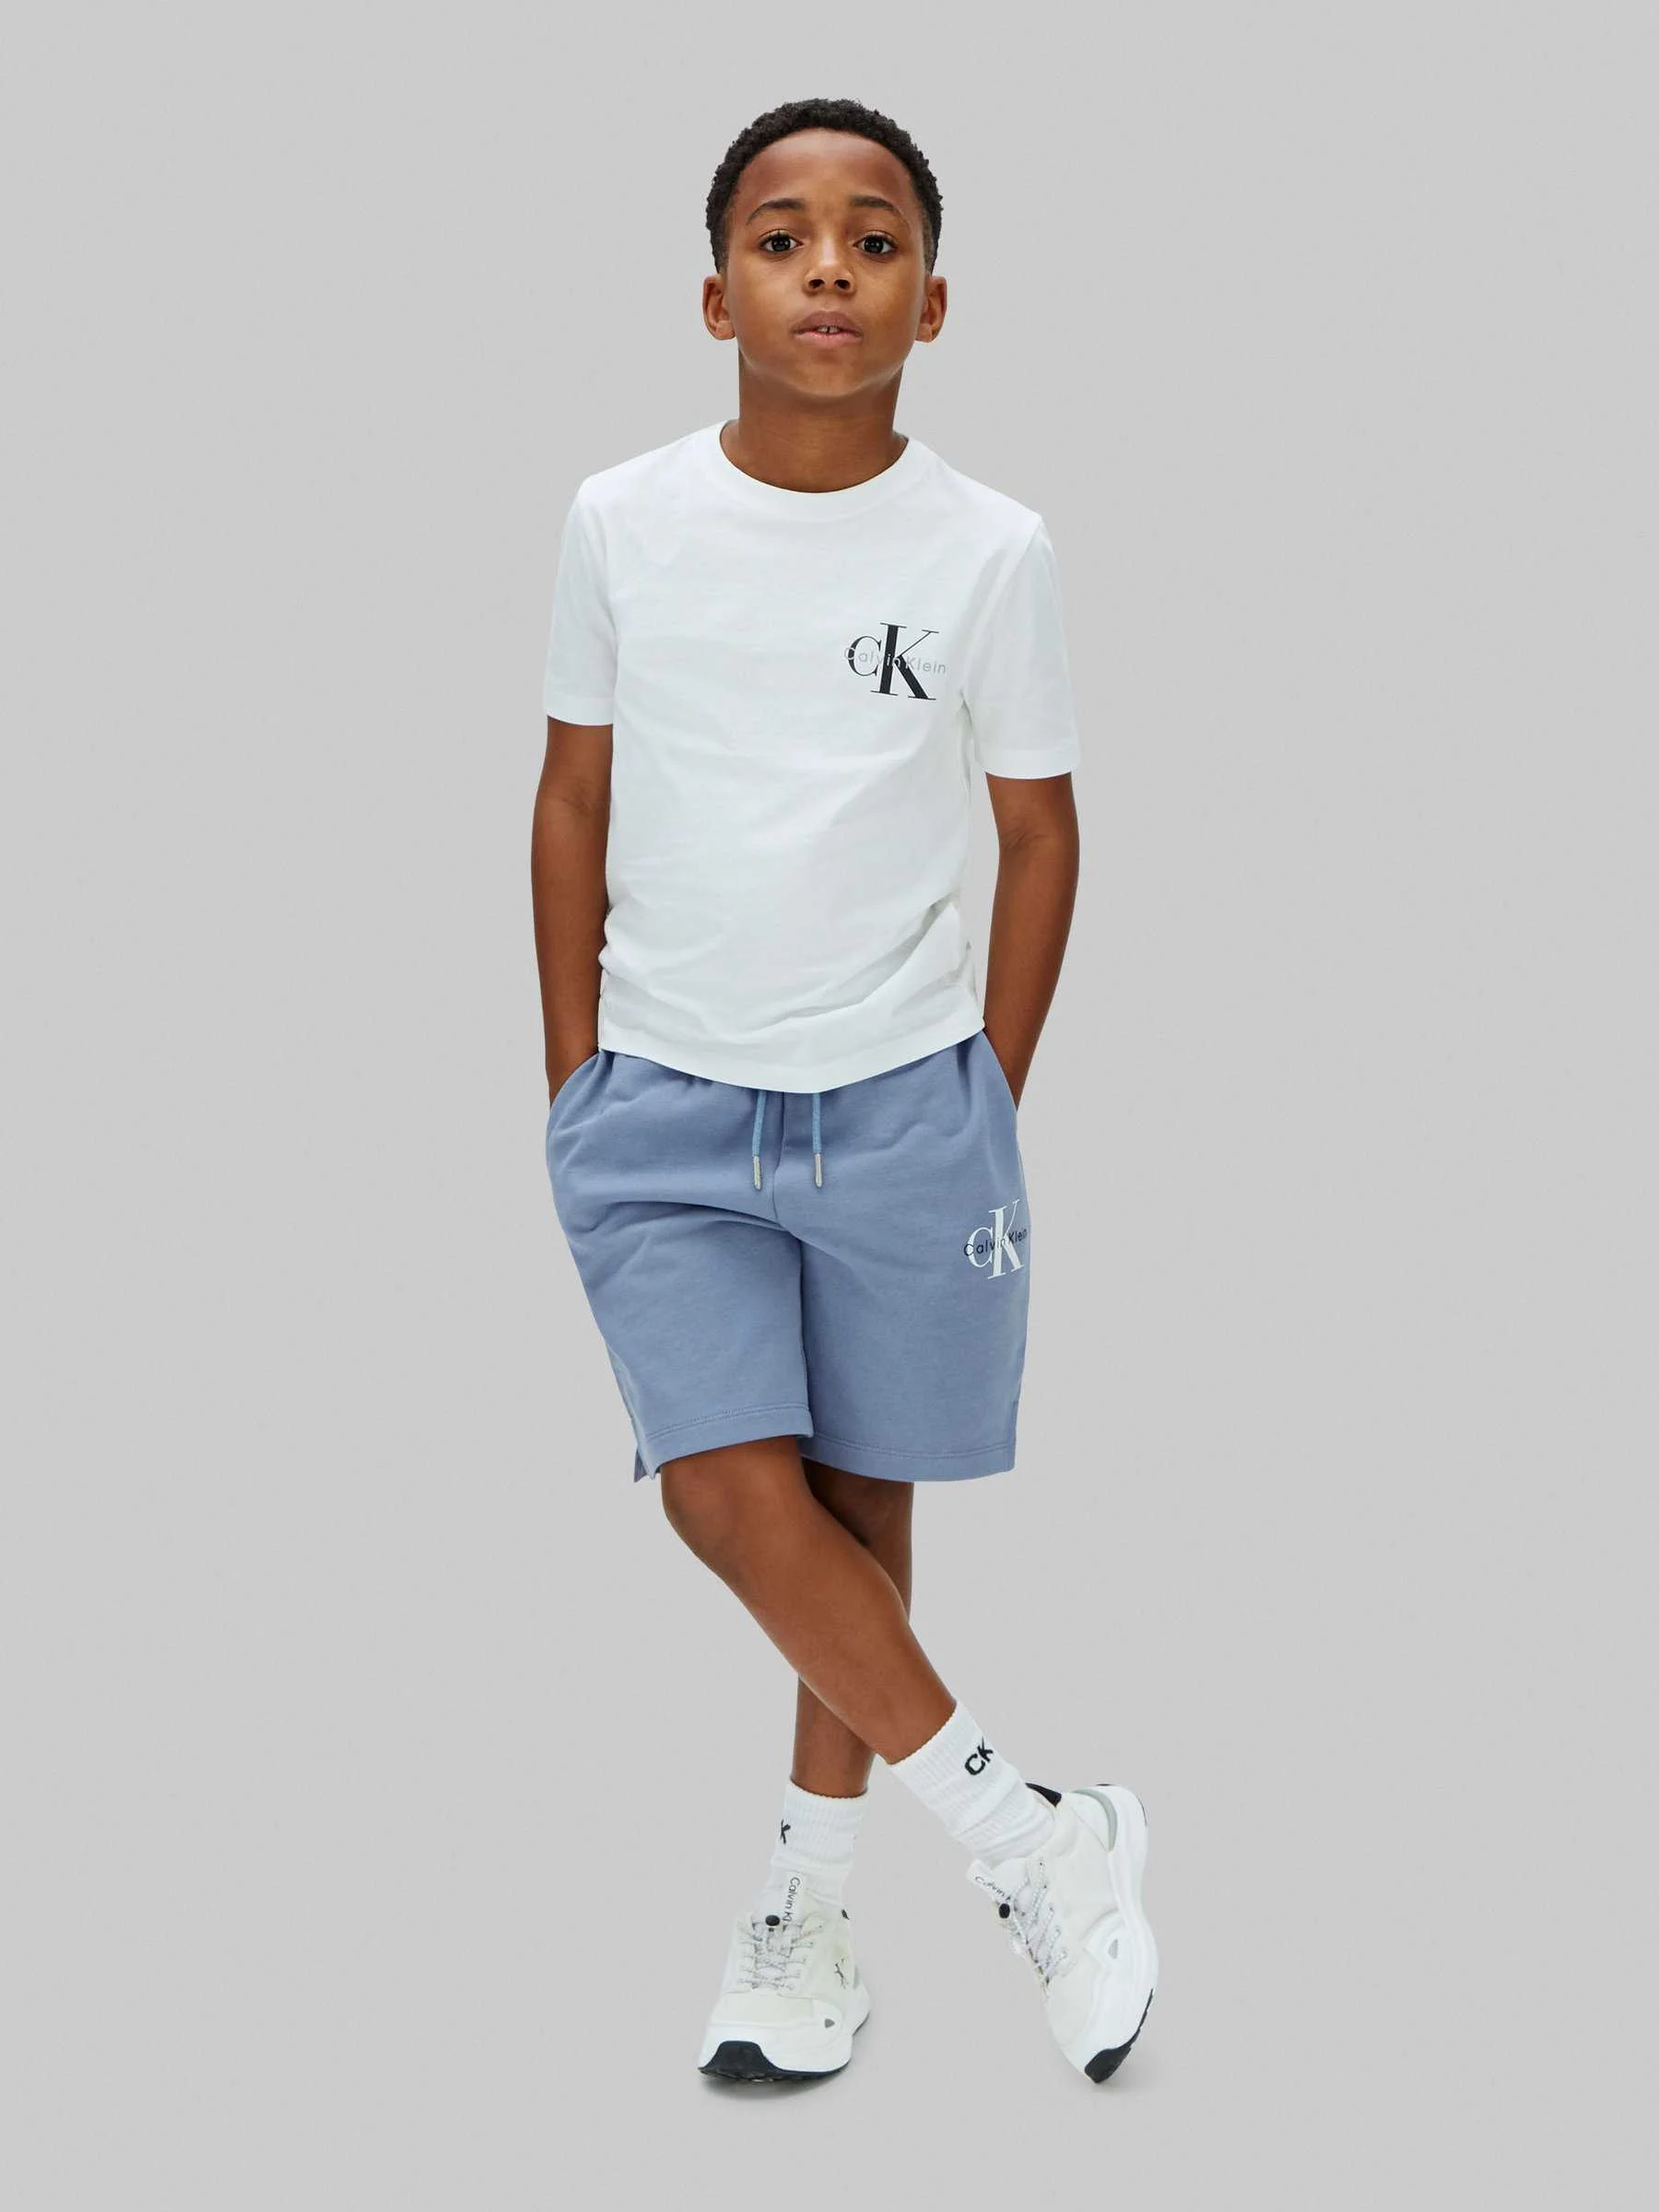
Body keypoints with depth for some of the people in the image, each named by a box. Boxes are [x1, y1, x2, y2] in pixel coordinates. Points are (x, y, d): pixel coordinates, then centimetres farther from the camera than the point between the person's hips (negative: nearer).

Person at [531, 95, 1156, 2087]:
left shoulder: (989, 551, -5)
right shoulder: (621, 523, -2)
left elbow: (1038, 830, 5)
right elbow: (574, 800, 7)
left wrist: (990, 1102, 4)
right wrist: (575, 1078, 6)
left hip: (902, 1105, 0)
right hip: (662, 1109, 0)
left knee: (862, 1500, 9)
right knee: (731, 1495, -11)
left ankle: (810, 1903, 28)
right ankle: (1037, 1842, 6)